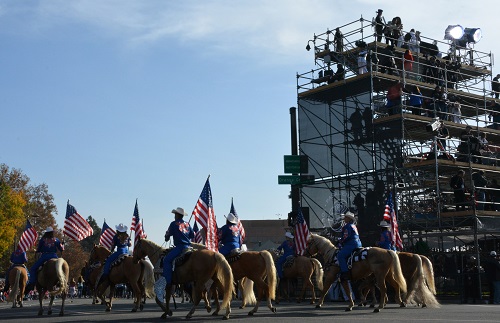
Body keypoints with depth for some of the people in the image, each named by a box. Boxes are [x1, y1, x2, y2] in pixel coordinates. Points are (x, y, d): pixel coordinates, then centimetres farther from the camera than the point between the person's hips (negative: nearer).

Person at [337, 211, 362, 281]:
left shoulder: (348, 226, -9)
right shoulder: (354, 226, 22)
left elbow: (346, 237, -16)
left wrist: (340, 241, 0)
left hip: (351, 244, -11)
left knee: (340, 255, -19)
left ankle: (345, 272, -29)